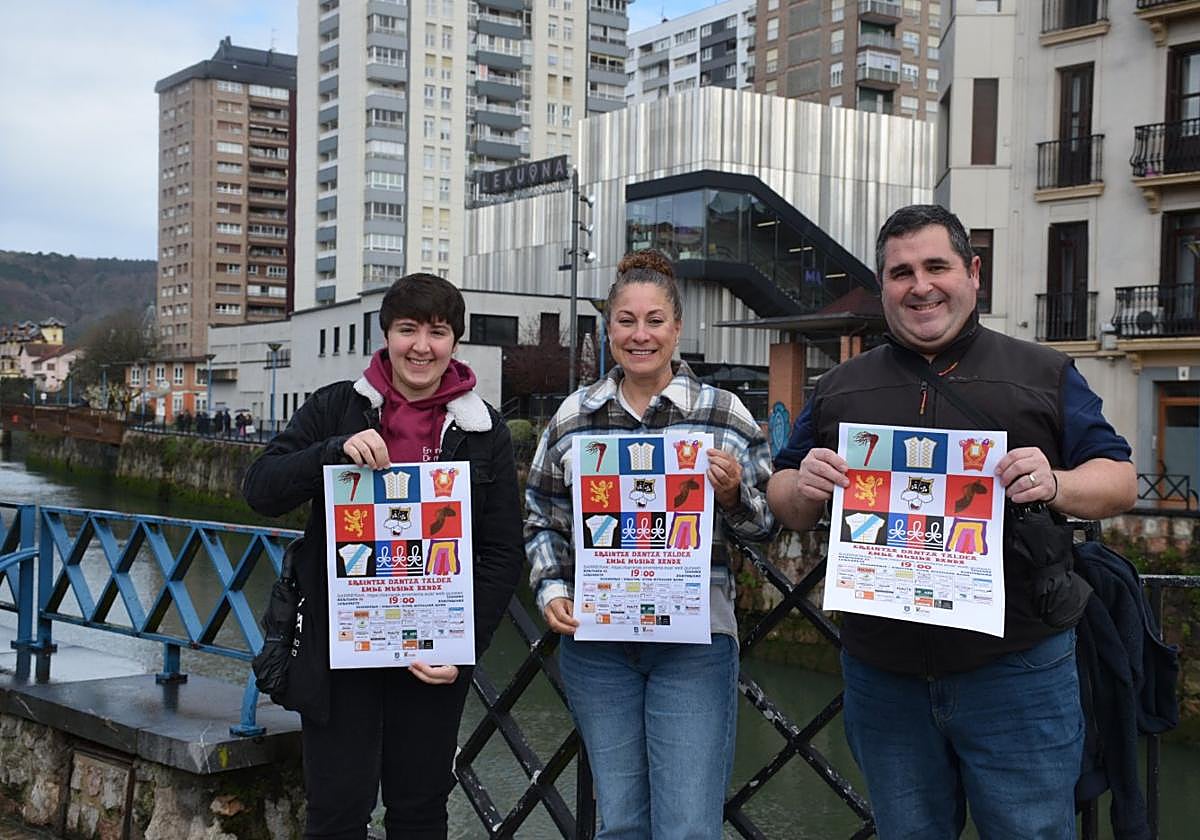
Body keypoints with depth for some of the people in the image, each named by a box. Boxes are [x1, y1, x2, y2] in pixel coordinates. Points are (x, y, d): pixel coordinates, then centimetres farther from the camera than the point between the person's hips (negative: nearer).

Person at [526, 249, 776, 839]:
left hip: (693, 641, -2)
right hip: (595, 641, 2)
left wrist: (734, 492, -14)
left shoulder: (725, 414, 0)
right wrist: (551, 590, -2)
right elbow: (542, 520, 13)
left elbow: (765, 525, 6)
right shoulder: (572, 418, 5)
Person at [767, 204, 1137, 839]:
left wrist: (1056, 484, -18)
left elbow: (1120, 482, 4)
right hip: (882, 674, 3)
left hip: (1017, 669, -2)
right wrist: (804, 487, -10)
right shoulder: (840, 389, 12)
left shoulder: (1044, 374, 6)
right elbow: (788, 509, 14)